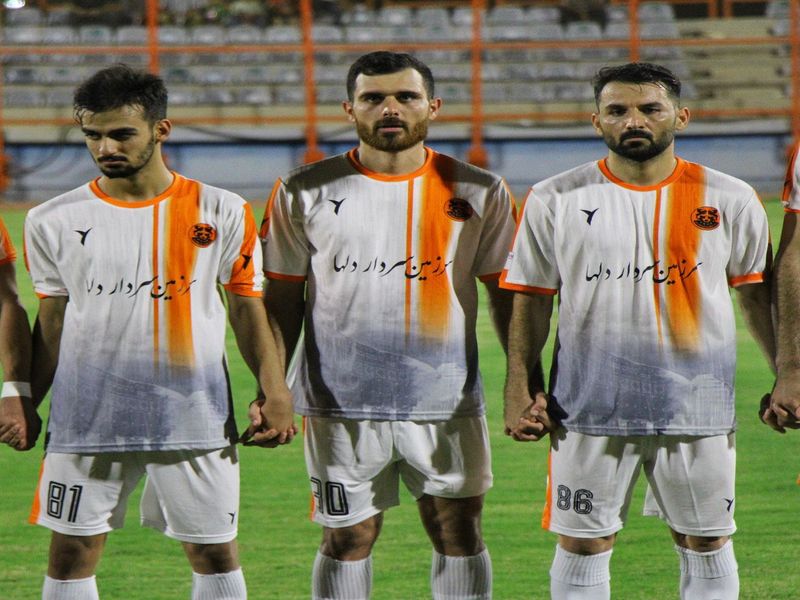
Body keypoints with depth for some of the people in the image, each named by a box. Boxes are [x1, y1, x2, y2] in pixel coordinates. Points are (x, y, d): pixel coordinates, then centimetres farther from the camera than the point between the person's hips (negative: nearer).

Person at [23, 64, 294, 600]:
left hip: (195, 414, -1)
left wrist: (275, 394, -2)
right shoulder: (55, 222, 4)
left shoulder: (222, 214, 1)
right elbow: (52, 326, 10)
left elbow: (248, 310, 6)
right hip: (87, 416, 1)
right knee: (73, 551, 1)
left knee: (214, 551, 4)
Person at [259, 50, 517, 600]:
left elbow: (508, 296, 8)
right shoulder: (304, 194, 3)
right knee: (347, 538, 4)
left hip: (447, 403, 0)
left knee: (460, 532, 3)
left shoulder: (479, 193, 4)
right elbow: (283, 300, 7)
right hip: (342, 403, 0)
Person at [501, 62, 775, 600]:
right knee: (583, 543, 3)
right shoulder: (554, 201, 2)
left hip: (699, 407, 1)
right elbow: (531, 301, 6)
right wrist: (520, 389, -3)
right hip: (589, 408, 0)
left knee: (707, 543, 7)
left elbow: (758, 295, 11)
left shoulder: (730, 200, 3)